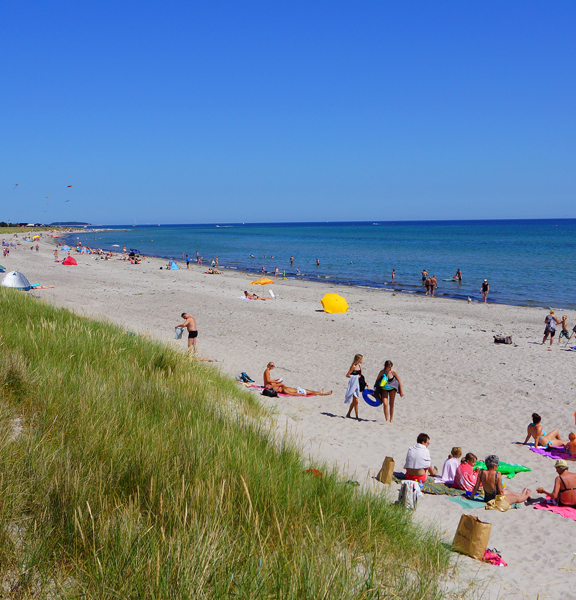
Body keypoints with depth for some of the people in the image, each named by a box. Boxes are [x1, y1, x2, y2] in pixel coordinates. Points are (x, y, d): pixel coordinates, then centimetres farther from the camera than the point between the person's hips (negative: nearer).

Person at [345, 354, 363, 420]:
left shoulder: (360, 366, 9)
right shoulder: (353, 367, -13)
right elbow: (347, 375, -14)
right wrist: (356, 376, -16)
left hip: (357, 384, 8)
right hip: (353, 385, -8)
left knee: (354, 401, 13)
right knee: (356, 401, -8)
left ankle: (348, 414, 26)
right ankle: (357, 417, -3)